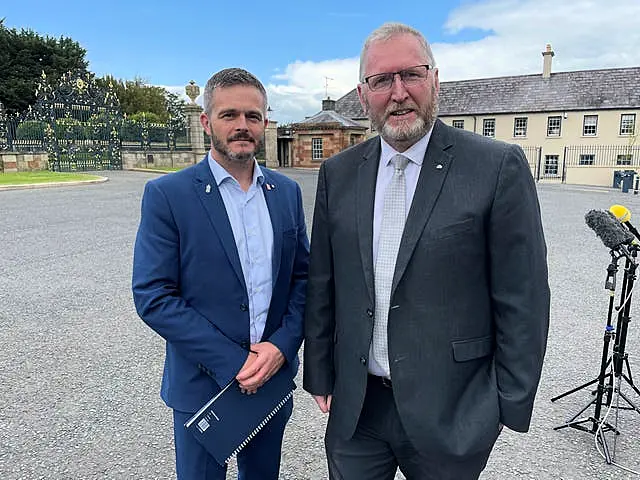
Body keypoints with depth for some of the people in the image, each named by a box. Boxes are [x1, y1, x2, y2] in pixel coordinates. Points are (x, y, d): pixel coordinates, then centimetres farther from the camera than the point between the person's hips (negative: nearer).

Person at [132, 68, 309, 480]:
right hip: (202, 384, -3)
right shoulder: (167, 195, -11)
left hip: (273, 379, 4)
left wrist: (282, 345, -11)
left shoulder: (287, 192, 3)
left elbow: (303, 276, 4)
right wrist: (232, 363, -17)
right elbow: (153, 298, -14)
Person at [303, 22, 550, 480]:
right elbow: (322, 288, 4)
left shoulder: (499, 167, -11)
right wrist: (320, 377, 6)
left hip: (449, 411, -3)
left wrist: (510, 406, -5)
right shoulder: (338, 173, 1)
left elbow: (522, 301, -8)